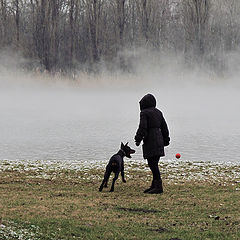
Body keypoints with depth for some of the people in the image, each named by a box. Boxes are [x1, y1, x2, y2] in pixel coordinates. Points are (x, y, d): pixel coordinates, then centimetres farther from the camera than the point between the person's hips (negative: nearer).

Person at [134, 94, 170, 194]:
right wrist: (166, 140, 22)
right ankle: (154, 185, 18)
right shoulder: (158, 112, 14)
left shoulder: (144, 113, -8)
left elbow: (142, 127, -14)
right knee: (154, 164, 13)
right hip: (159, 140, 8)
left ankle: (158, 186, -13)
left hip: (150, 140, -8)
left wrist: (138, 139, -6)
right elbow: (164, 127, 17)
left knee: (152, 164, -8)